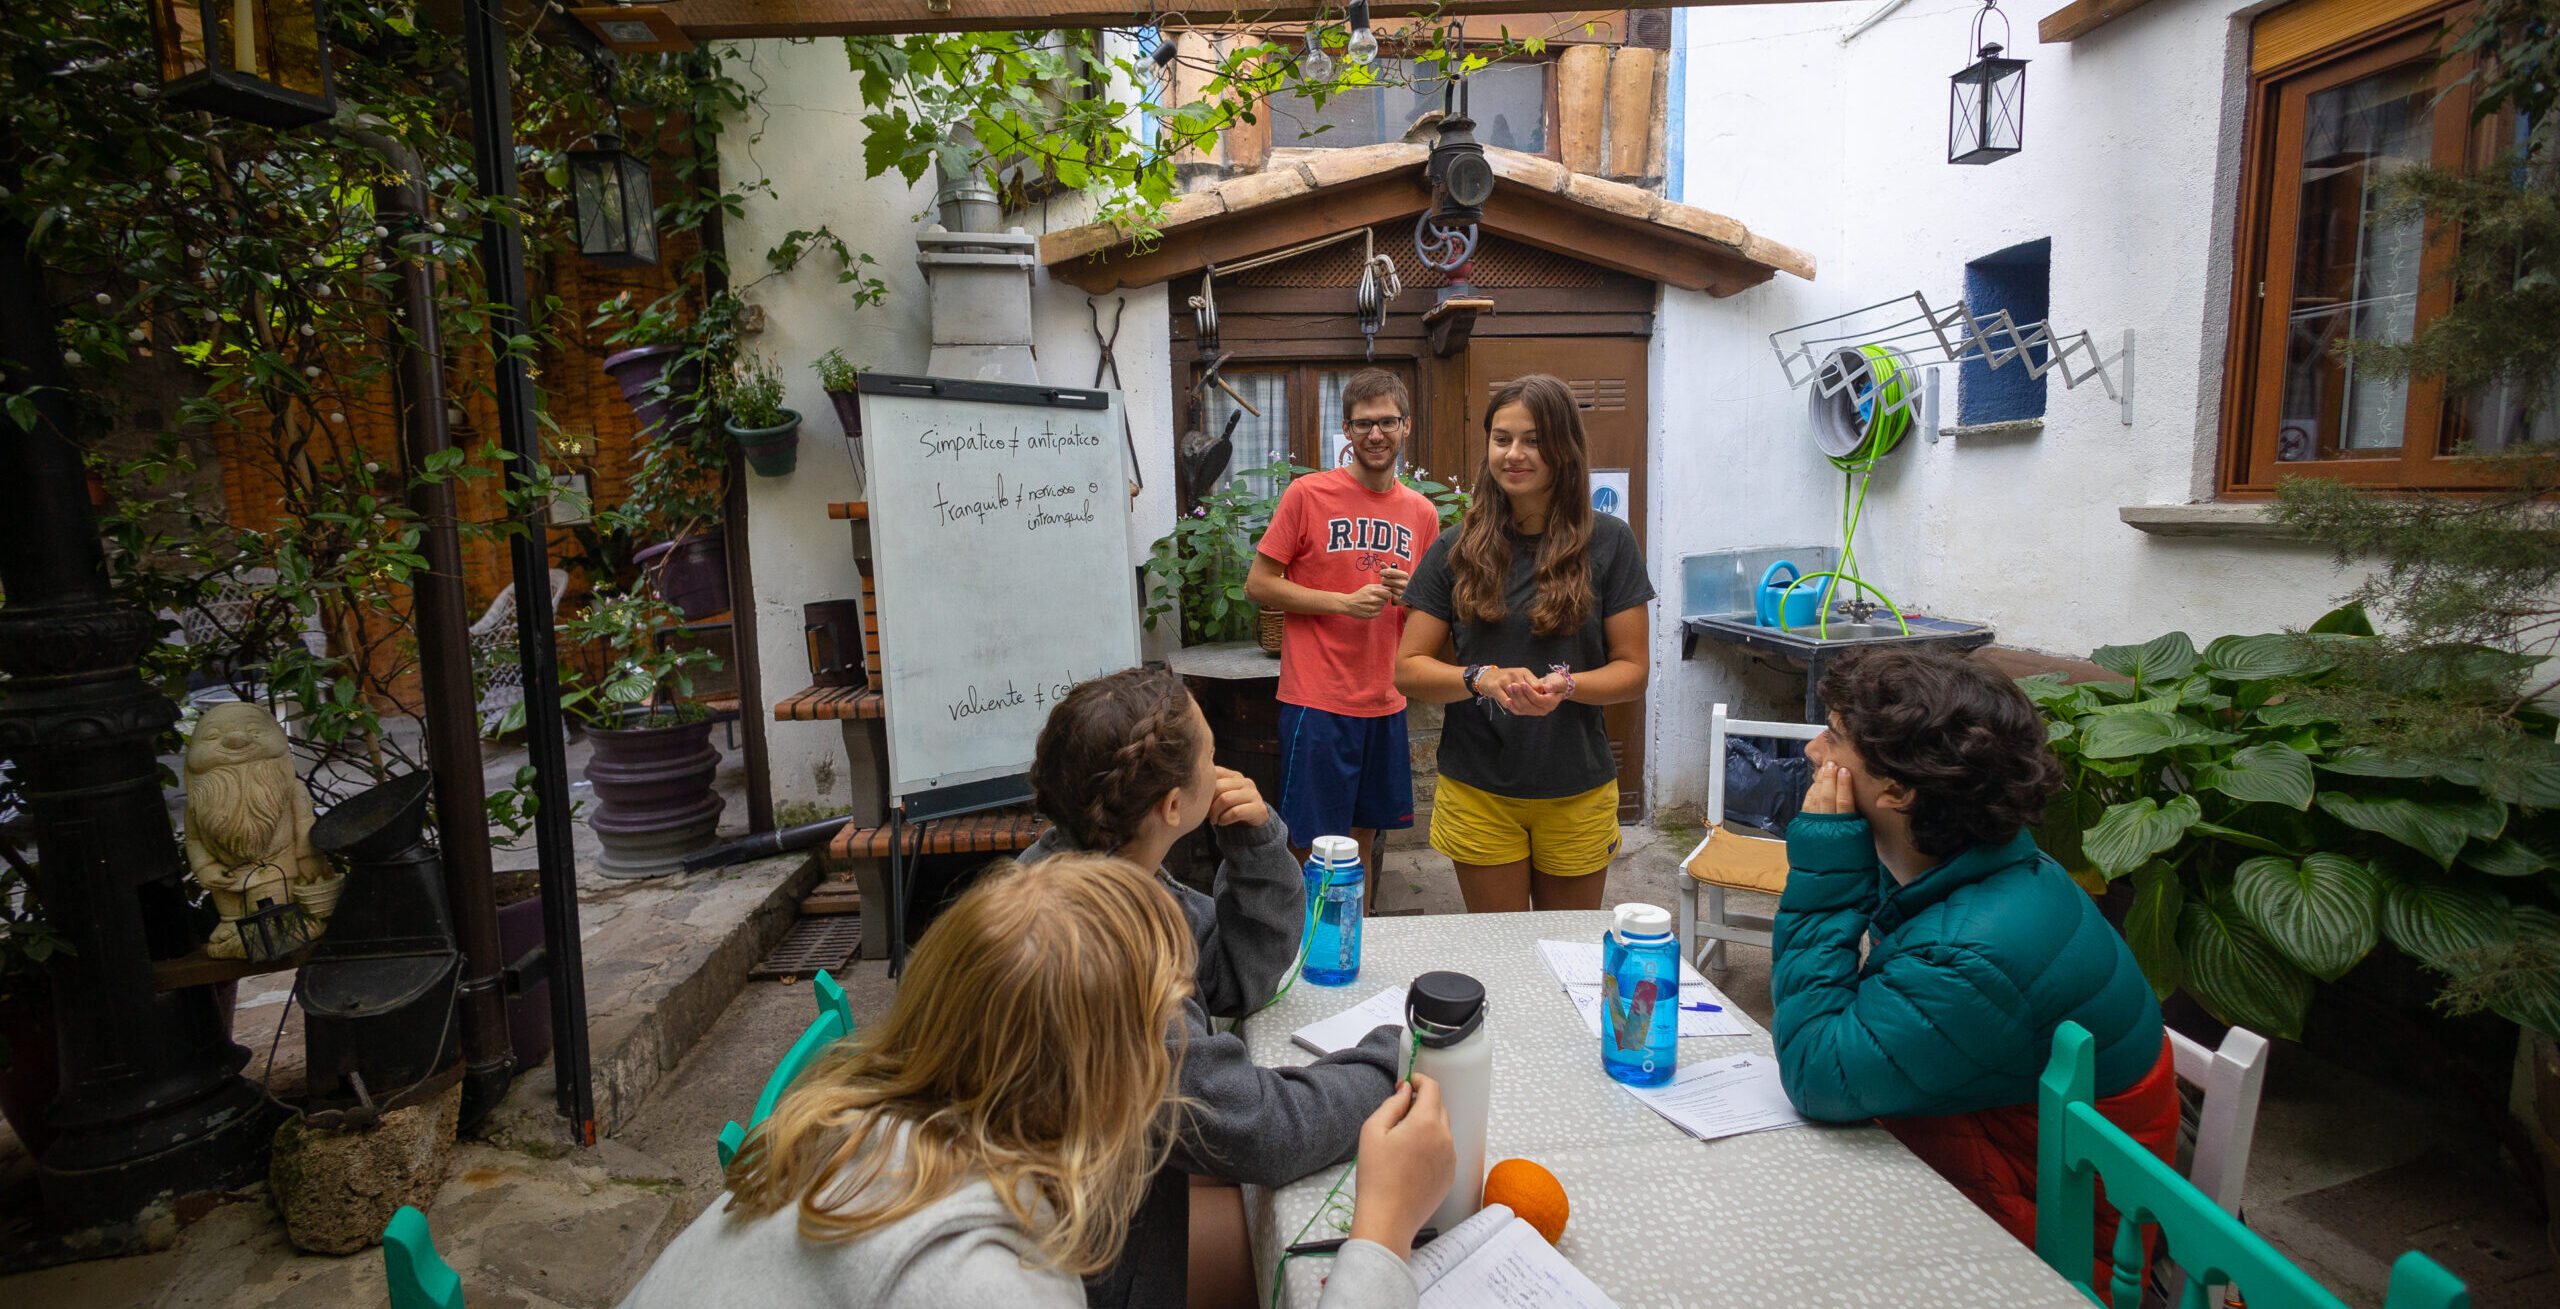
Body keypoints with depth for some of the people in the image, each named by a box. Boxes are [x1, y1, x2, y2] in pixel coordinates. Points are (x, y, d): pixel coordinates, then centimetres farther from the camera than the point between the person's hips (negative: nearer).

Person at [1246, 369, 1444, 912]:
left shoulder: (1422, 512, 9)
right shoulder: (1308, 494, -5)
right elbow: (1258, 584, -5)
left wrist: (1410, 595, -4)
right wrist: (1344, 602, -14)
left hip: (1385, 705, 5)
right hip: (1317, 702, -5)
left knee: (1364, 839, 15)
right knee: (1313, 850, 0)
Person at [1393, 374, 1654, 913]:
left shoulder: (1608, 542, -2)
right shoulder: (1457, 549, 0)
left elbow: (1632, 670, -1)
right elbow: (1408, 670, -2)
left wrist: (1566, 685, -21)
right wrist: (1482, 679, -20)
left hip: (1577, 792, 0)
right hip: (1479, 791, 0)